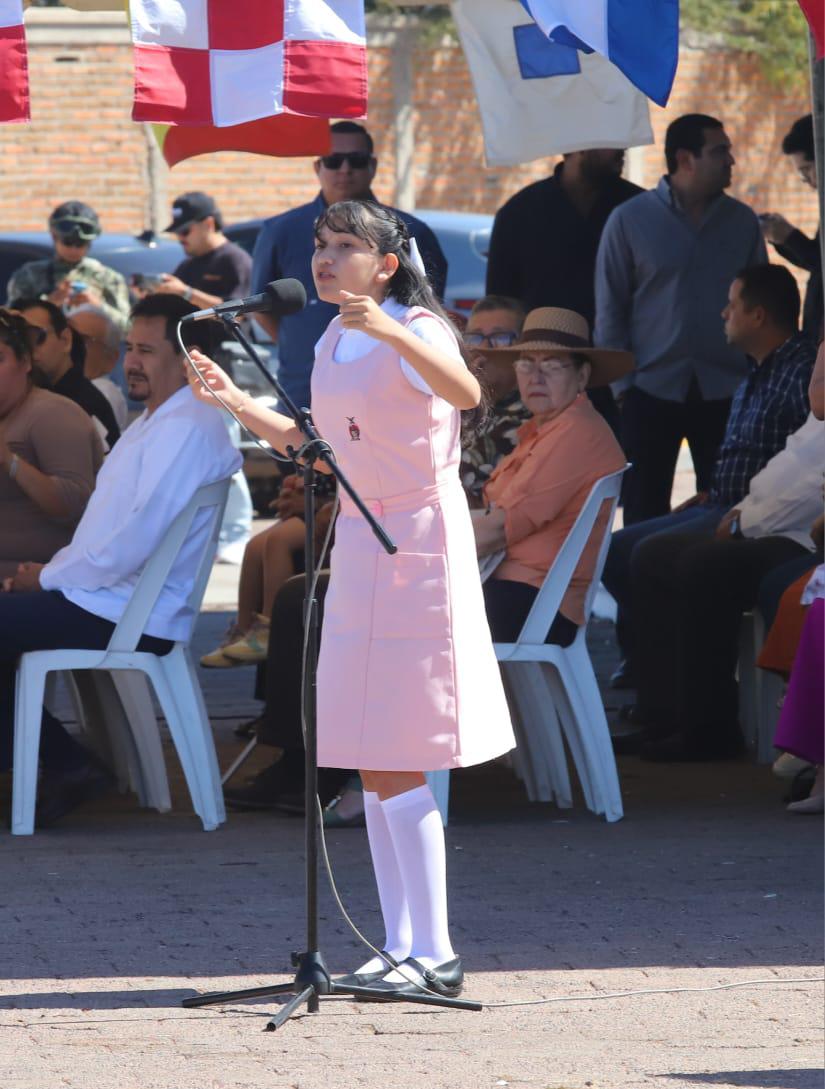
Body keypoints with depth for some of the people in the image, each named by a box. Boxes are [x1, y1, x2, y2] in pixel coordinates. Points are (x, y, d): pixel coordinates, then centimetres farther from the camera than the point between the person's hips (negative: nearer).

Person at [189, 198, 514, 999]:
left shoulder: (413, 330, -12)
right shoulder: (331, 347, 14)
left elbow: (466, 392, -33)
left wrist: (392, 334, -46)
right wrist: (234, 401, 17)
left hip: (417, 539, -9)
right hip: (359, 542, 9)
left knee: (393, 760, -11)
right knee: (372, 763, 8)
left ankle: (434, 954, -9)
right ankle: (401, 947, 12)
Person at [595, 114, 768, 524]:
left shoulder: (742, 222, 6)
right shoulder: (629, 220, 0)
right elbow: (609, 310, 2)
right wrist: (622, 385, -4)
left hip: (725, 394, 2)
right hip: (652, 393, -2)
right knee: (644, 518, 3)